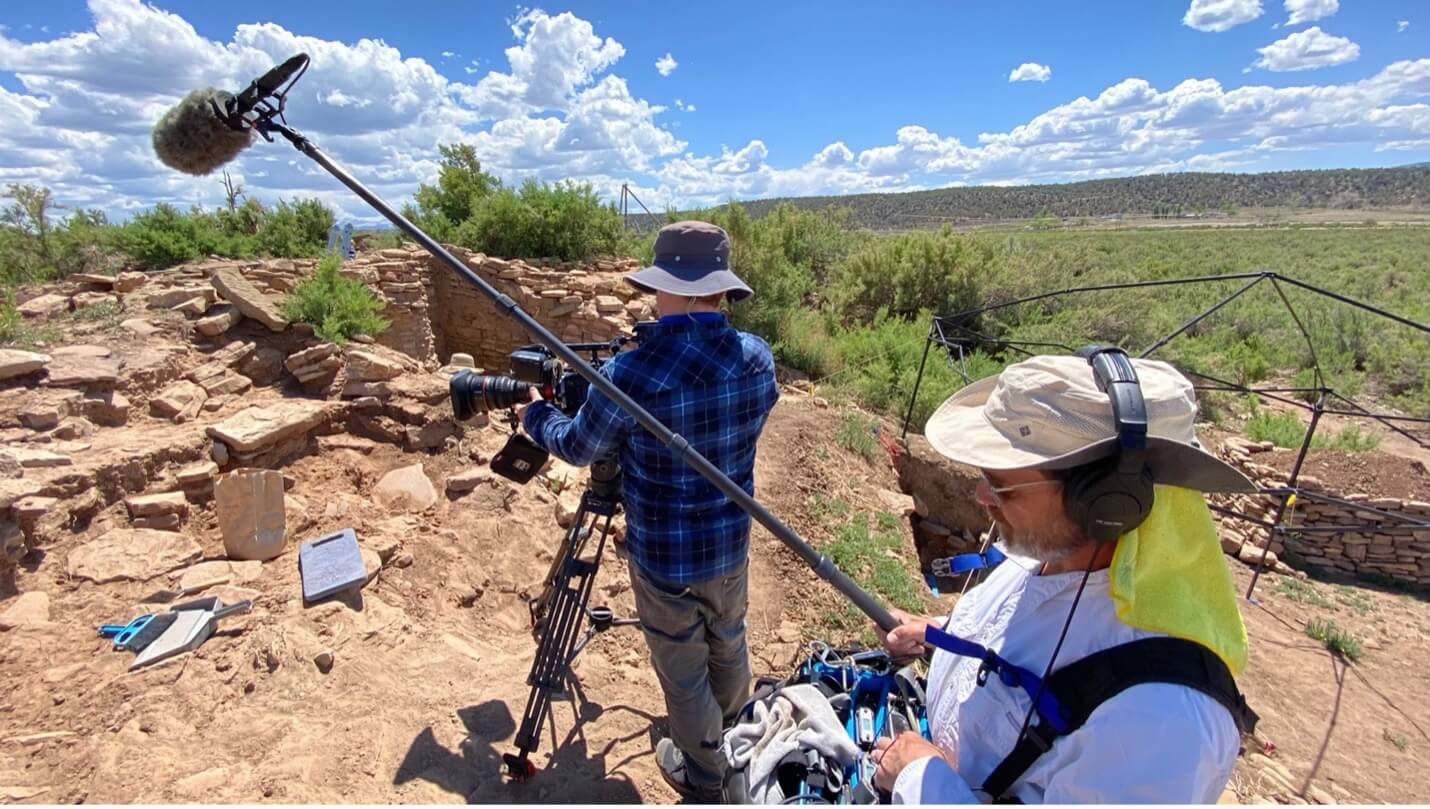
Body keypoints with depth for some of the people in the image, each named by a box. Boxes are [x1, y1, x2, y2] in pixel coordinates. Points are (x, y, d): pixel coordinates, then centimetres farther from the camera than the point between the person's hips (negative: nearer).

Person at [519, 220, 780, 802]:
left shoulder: (629, 373, -26)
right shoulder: (758, 358, -12)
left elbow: (576, 448, -8)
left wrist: (536, 413, 14)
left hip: (663, 556, -5)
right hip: (731, 543, 5)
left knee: (683, 670, 19)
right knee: (729, 645, 30)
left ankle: (702, 776, 44)